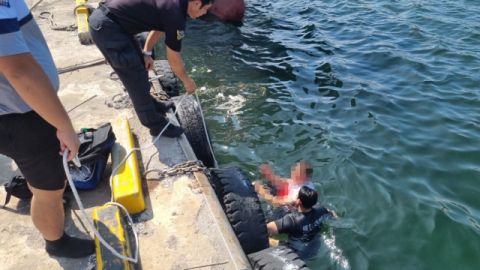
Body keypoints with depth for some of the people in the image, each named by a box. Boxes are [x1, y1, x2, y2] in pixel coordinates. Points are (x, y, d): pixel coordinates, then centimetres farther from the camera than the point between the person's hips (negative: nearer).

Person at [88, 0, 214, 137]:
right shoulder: (175, 14, -18)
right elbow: (173, 59, -9)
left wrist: (146, 53, 19)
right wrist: (187, 81, 5)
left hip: (104, 19, 10)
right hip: (106, 26, -10)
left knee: (140, 66, 21)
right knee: (136, 77, -3)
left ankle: (150, 104, 39)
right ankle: (155, 124, 11)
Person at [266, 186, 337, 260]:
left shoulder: (292, 220, -39)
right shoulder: (320, 210, -22)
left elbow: (264, 230, -48)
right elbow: (331, 213, 3)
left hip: (297, 256, -5)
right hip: (315, 252, 5)